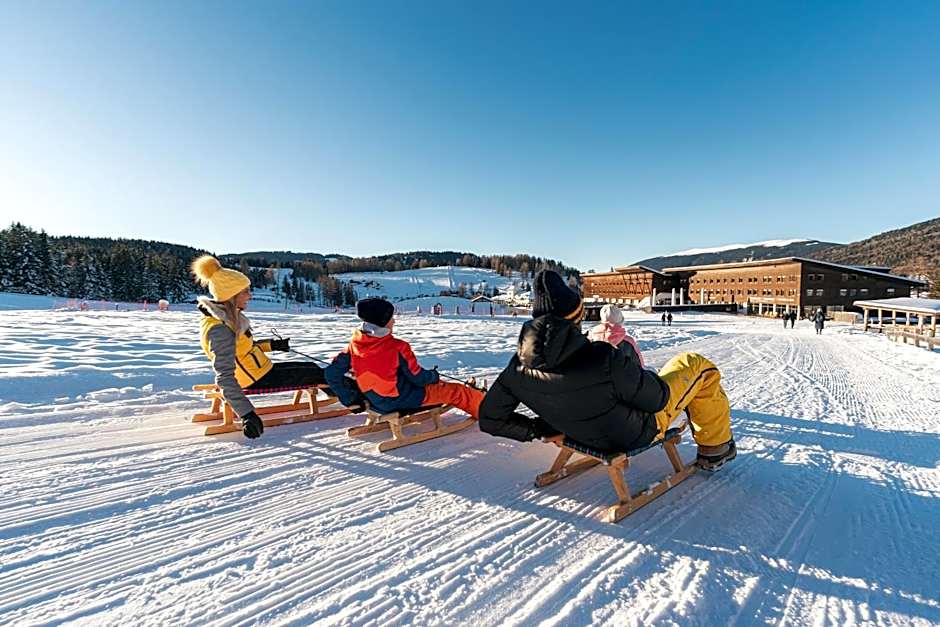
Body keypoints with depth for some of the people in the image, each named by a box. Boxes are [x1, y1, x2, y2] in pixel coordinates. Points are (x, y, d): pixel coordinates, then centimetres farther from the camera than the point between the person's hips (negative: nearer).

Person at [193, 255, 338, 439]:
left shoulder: (228, 316, -1)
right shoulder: (219, 330, -31)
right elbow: (225, 378, -35)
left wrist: (273, 345, 19)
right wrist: (247, 414, -40)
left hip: (262, 369, 9)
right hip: (259, 380, -9)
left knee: (312, 367, 19)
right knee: (316, 374, 3)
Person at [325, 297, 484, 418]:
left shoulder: (354, 345, -8)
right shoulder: (397, 347, -25)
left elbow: (332, 373, -6)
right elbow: (417, 377, -15)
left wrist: (349, 398, 5)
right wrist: (434, 376, 7)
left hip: (376, 403, 7)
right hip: (404, 399, -7)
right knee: (453, 391, 8)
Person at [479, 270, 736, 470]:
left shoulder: (518, 367, -22)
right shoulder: (602, 359, -40)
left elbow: (491, 419, -10)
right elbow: (656, 399, -23)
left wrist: (540, 429, -4)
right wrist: (650, 378, 0)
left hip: (589, 435, 5)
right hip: (638, 433, -5)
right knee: (696, 364, 14)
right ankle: (715, 448, 33)